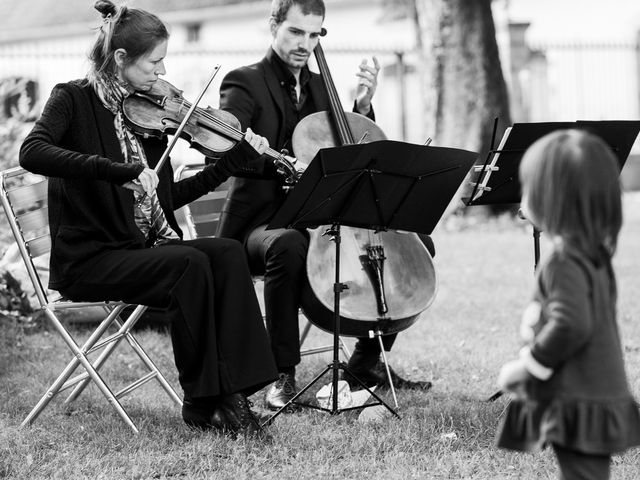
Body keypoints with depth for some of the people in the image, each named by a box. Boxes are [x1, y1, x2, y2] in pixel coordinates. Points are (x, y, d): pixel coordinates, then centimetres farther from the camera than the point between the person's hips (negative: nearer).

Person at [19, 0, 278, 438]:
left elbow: (167, 197, 16)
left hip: (144, 248, 6)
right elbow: (32, 152, -27)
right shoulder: (74, 99, -5)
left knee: (228, 253, -19)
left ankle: (230, 393, -23)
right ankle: (201, 401, -16)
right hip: (89, 257, -6)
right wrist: (122, 171, -34)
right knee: (191, 266, -28)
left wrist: (236, 159, 9)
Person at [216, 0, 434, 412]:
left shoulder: (320, 87, 18)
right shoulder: (245, 83, -4)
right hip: (264, 220, -7)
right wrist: (283, 165, -40)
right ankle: (284, 374, -28)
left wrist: (363, 104, 5)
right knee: (289, 245, -41)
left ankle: (368, 360, 5)